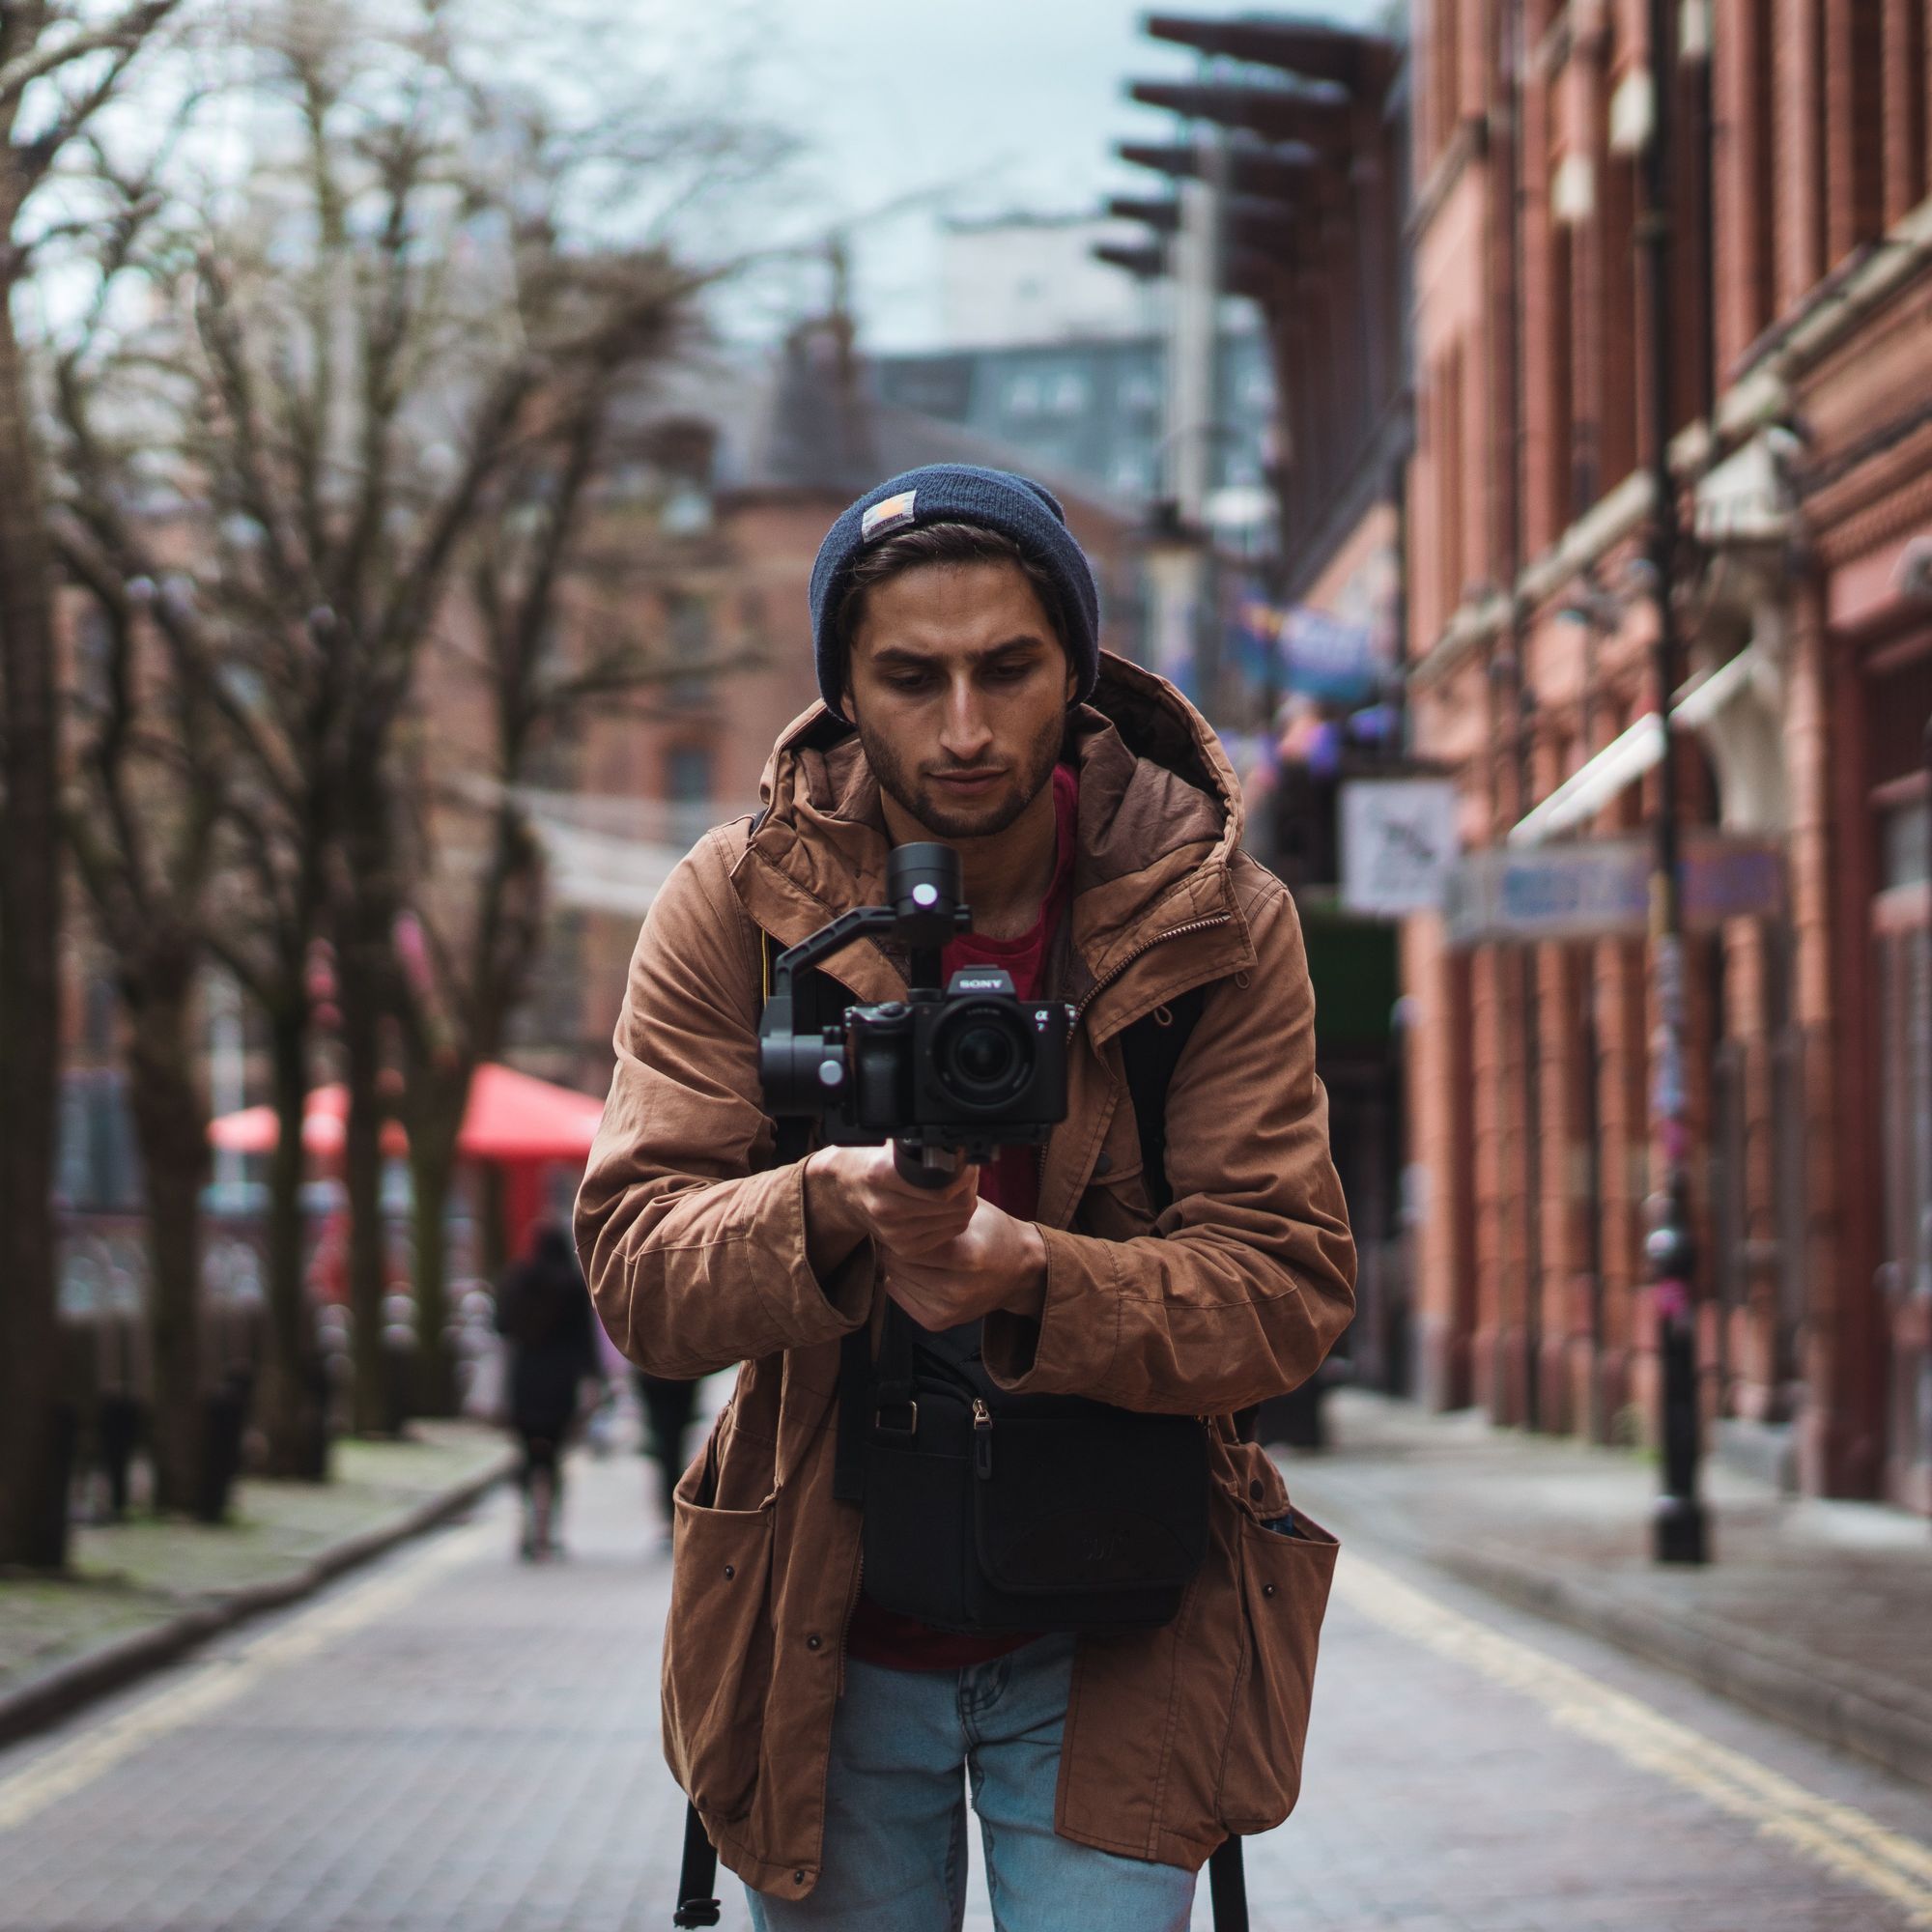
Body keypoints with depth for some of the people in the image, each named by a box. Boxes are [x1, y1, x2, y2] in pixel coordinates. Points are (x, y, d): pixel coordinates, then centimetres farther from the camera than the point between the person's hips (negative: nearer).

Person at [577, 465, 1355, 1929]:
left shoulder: (1219, 924, -6)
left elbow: (1290, 1284, -13)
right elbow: (634, 1264, -13)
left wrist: (1033, 1282, -32)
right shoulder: (737, 908, -6)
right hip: (825, 1639, 1)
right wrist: (827, 1209, -36)